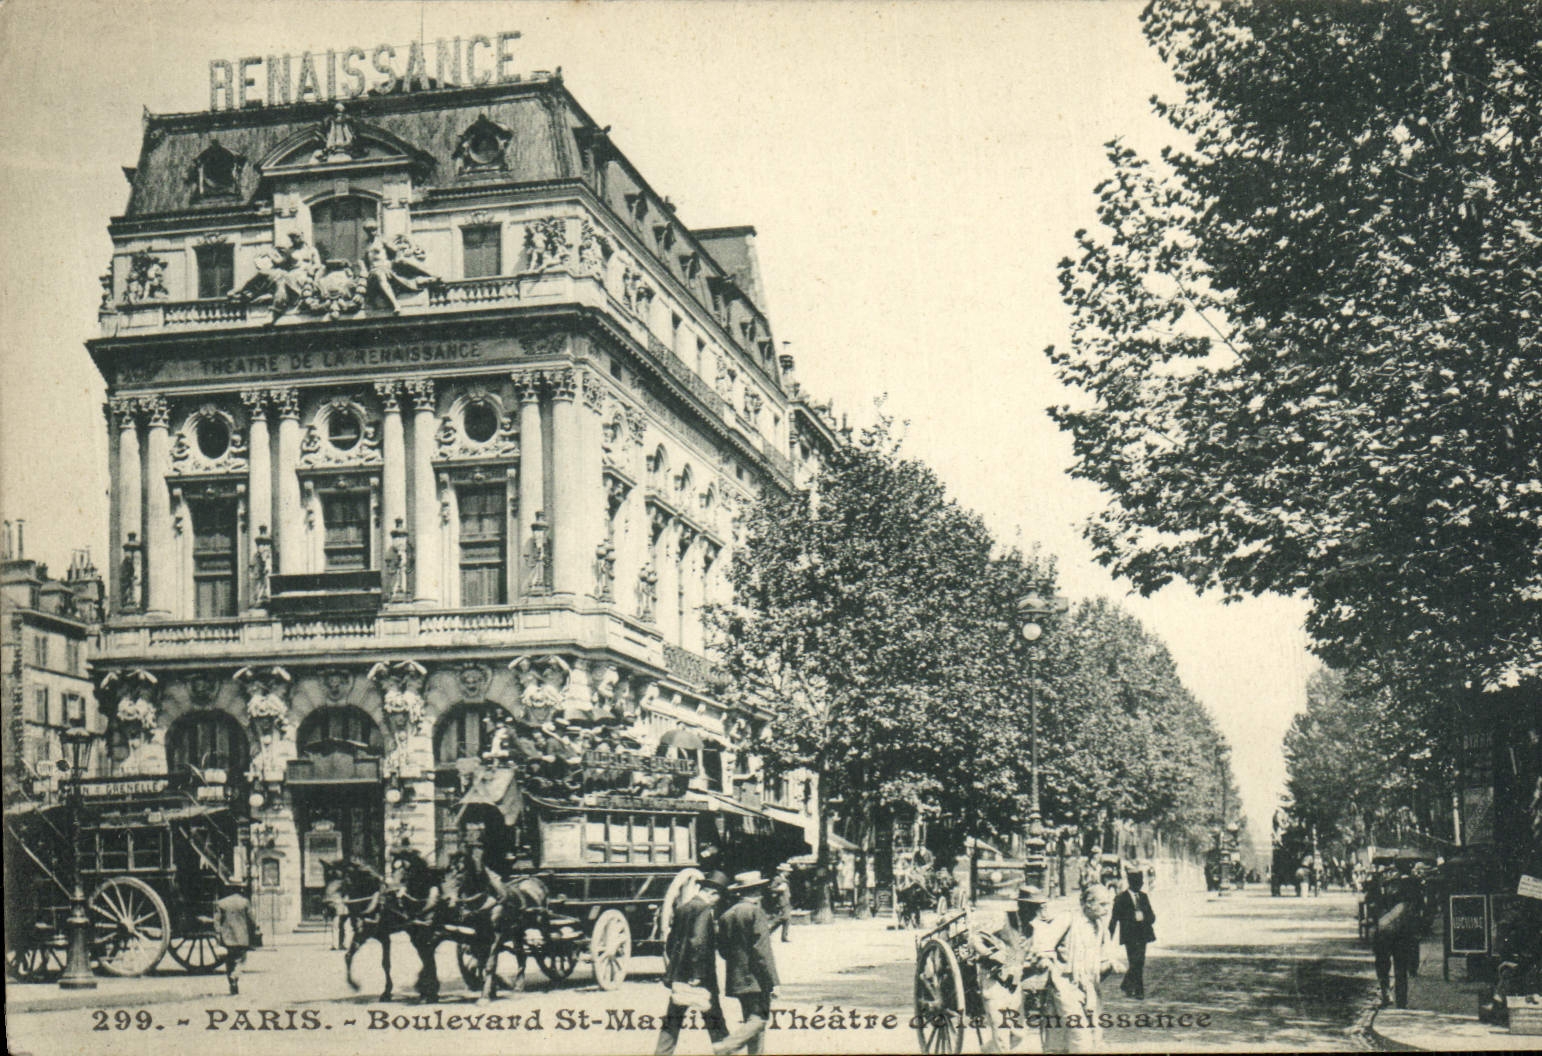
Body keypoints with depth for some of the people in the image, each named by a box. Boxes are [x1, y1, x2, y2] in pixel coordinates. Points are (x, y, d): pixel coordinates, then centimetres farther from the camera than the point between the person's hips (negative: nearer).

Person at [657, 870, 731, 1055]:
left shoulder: (682, 908, 10)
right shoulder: (706, 909, -13)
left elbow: (670, 944, 14)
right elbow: (698, 942, -22)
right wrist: (698, 975, -18)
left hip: (678, 977, 7)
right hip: (700, 978, -7)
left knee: (672, 1021, 10)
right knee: (714, 1020, 4)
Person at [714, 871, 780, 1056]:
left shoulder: (727, 915, 12)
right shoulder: (755, 912, -10)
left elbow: (723, 950, 15)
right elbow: (762, 951, -16)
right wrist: (772, 981, -14)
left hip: (736, 979, 8)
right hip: (755, 978, -8)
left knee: (752, 1020, 14)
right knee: (759, 1019, -8)